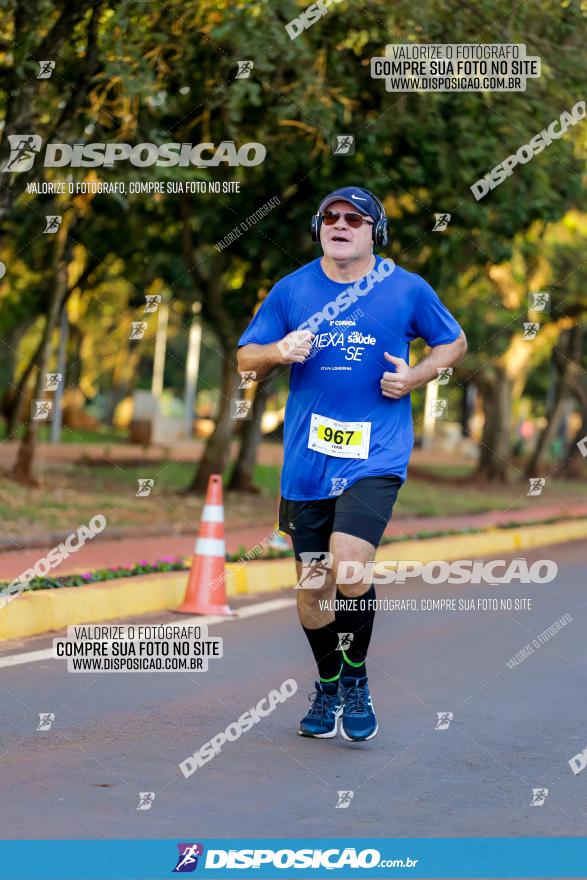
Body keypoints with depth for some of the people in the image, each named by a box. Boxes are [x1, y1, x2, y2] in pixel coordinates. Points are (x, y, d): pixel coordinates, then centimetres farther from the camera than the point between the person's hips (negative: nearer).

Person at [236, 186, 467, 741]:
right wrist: (279, 352, -11)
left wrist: (415, 376, -4)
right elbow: (246, 359, 11)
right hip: (307, 459, 3)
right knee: (312, 585, 7)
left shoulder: (407, 289, 2)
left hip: (376, 454, -3)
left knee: (349, 564, -22)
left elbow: (454, 343, 15)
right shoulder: (291, 289, 5)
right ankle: (328, 686, 31)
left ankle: (356, 680, 1)